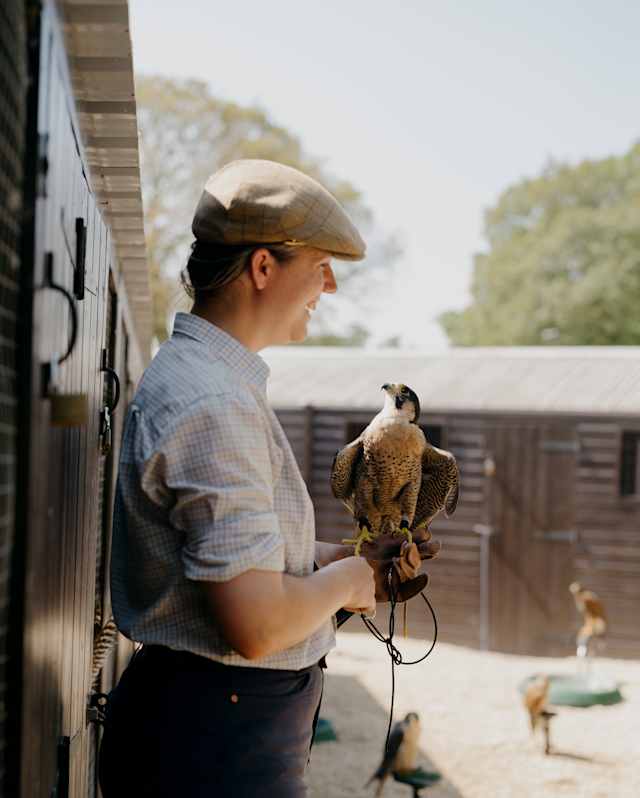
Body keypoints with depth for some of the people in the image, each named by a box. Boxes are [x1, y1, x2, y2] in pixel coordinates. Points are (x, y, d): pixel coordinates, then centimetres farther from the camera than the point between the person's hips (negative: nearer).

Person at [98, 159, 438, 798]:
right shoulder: (213, 405, -23)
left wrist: (340, 556, 9)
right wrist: (342, 581, -9)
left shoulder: (200, 377, 12)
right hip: (219, 746, -10)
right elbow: (257, 623, -28)